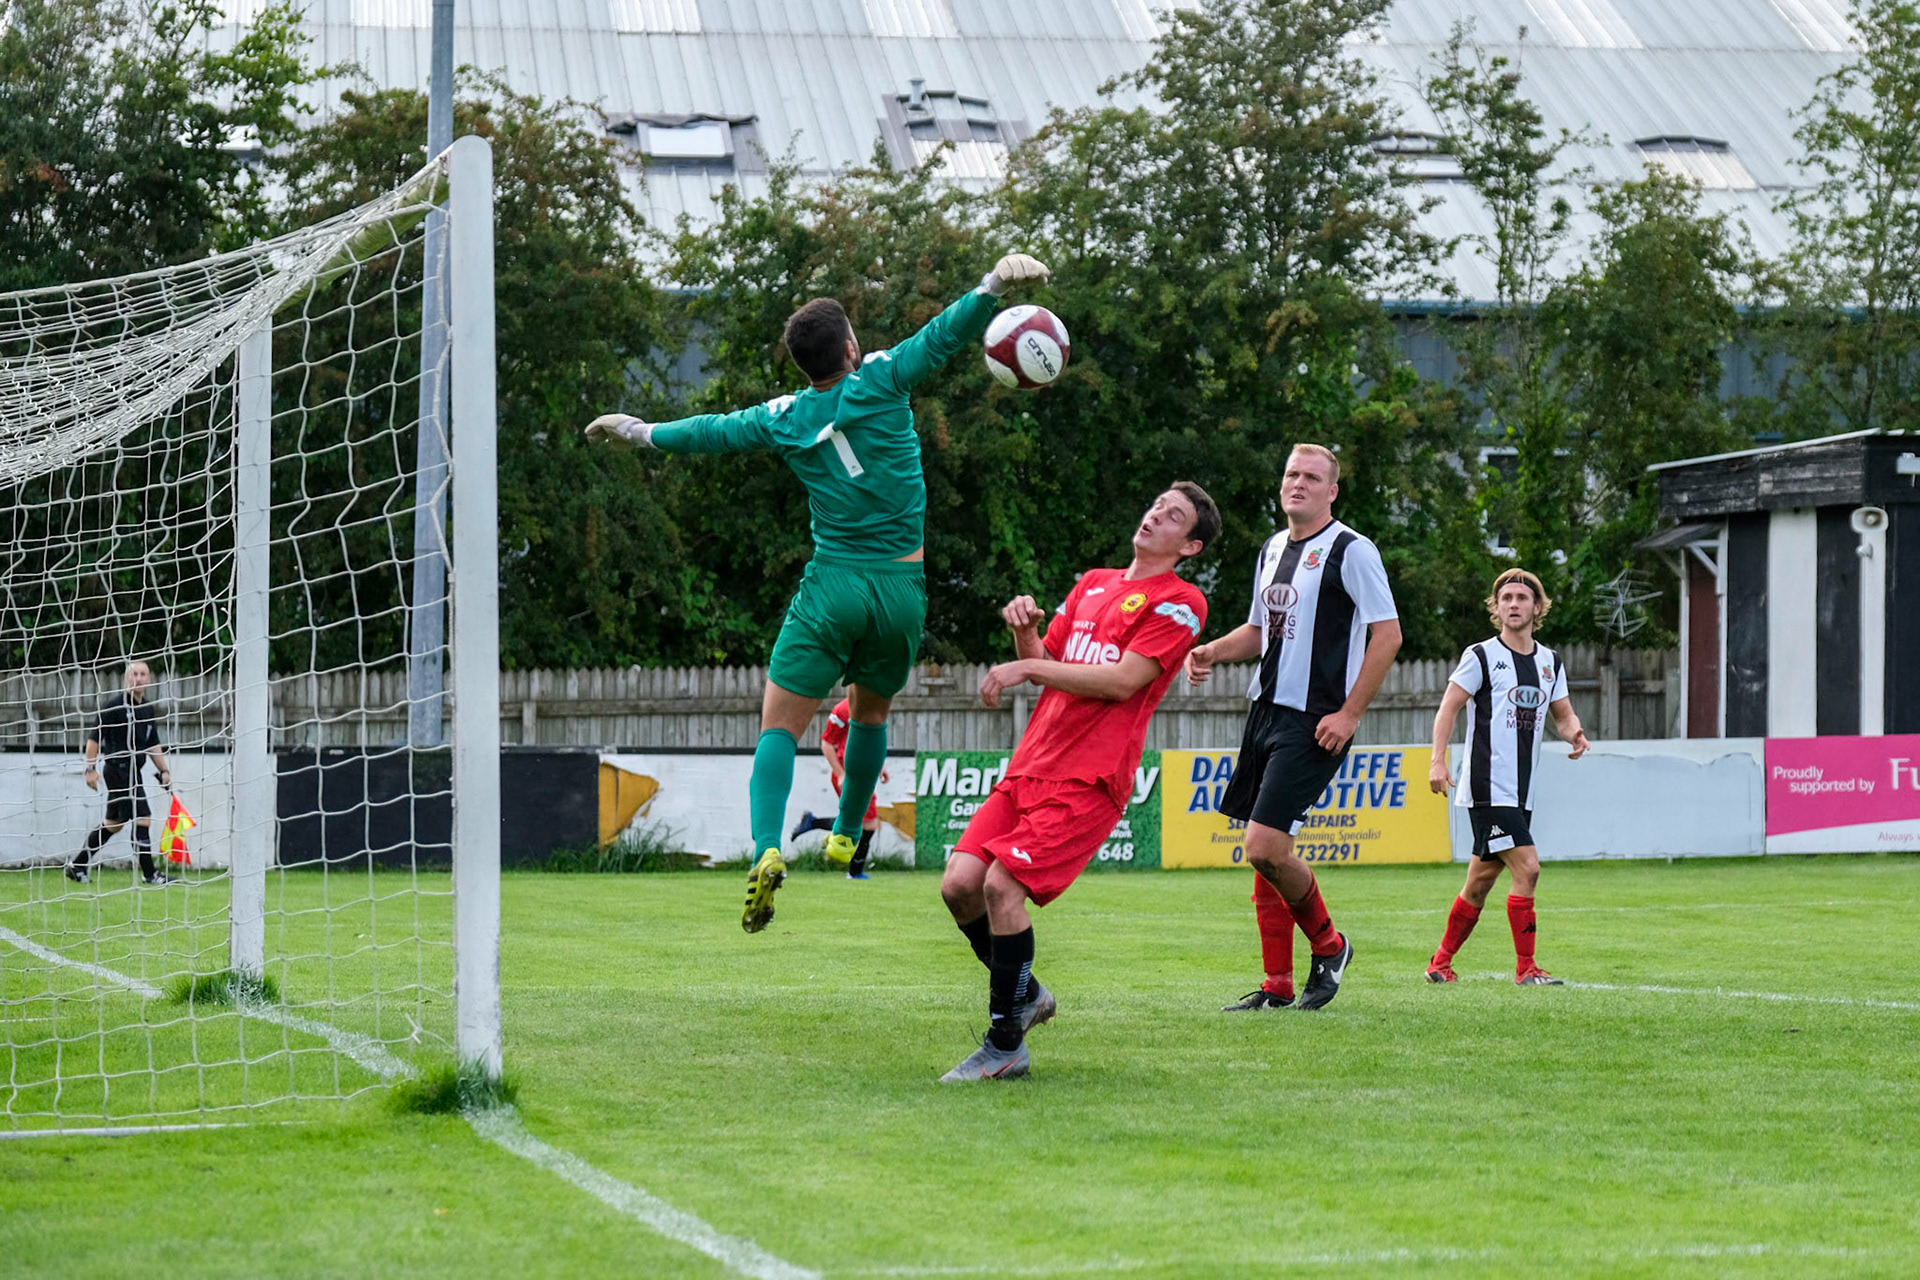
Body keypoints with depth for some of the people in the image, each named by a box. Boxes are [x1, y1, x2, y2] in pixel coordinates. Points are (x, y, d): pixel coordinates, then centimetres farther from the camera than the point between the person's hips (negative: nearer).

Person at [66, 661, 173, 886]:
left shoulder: (148, 709, 13)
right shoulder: (115, 704, -10)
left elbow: (153, 745, 22)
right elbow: (94, 737, -11)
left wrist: (163, 770, 16)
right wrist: (91, 768, -16)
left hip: (132, 771, 9)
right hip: (118, 768, -9)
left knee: (113, 823, 14)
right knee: (142, 819, -10)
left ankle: (77, 866, 22)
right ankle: (149, 874, -5)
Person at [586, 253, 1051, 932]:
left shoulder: (784, 419, 2)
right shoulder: (881, 382, -4)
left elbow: (714, 431, 15)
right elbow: (943, 336, -12)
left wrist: (644, 432, 31)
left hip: (833, 585, -1)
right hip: (905, 588, 1)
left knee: (780, 723, -2)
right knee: (871, 710, 25)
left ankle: (767, 850, -23)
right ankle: (846, 837, 34)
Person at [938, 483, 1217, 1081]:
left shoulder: (1179, 603, -2)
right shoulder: (1093, 584, 21)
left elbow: (1122, 681, -12)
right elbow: (1045, 663, 20)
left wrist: (1027, 669, -12)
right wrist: (1024, 632, -1)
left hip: (1089, 777, -7)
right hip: (1031, 764, 7)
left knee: (1002, 885, -20)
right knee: (960, 883, -7)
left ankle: (1006, 1045, -9)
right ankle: (1024, 994, 17)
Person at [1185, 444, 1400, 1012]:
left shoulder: (1351, 551, -9)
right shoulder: (1272, 550, 15)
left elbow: (1387, 634, -12)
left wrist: (1349, 714, -16)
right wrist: (1211, 652, 8)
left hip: (1315, 724, -8)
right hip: (1267, 711, 8)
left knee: (1266, 849, -15)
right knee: (1264, 854, 6)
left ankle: (1328, 944, 8)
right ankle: (1278, 985, 13)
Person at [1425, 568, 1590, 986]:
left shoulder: (1551, 663, 14)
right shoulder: (1481, 656, -4)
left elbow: (1563, 715, 21)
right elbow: (1448, 708, -5)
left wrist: (1574, 732, -3)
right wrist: (1438, 761, -16)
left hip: (1520, 793, 7)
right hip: (1488, 789, -7)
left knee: (1481, 881, 11)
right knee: (1527, 867, -17)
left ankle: (1441, 962, 23)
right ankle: (1526, 967, -12)